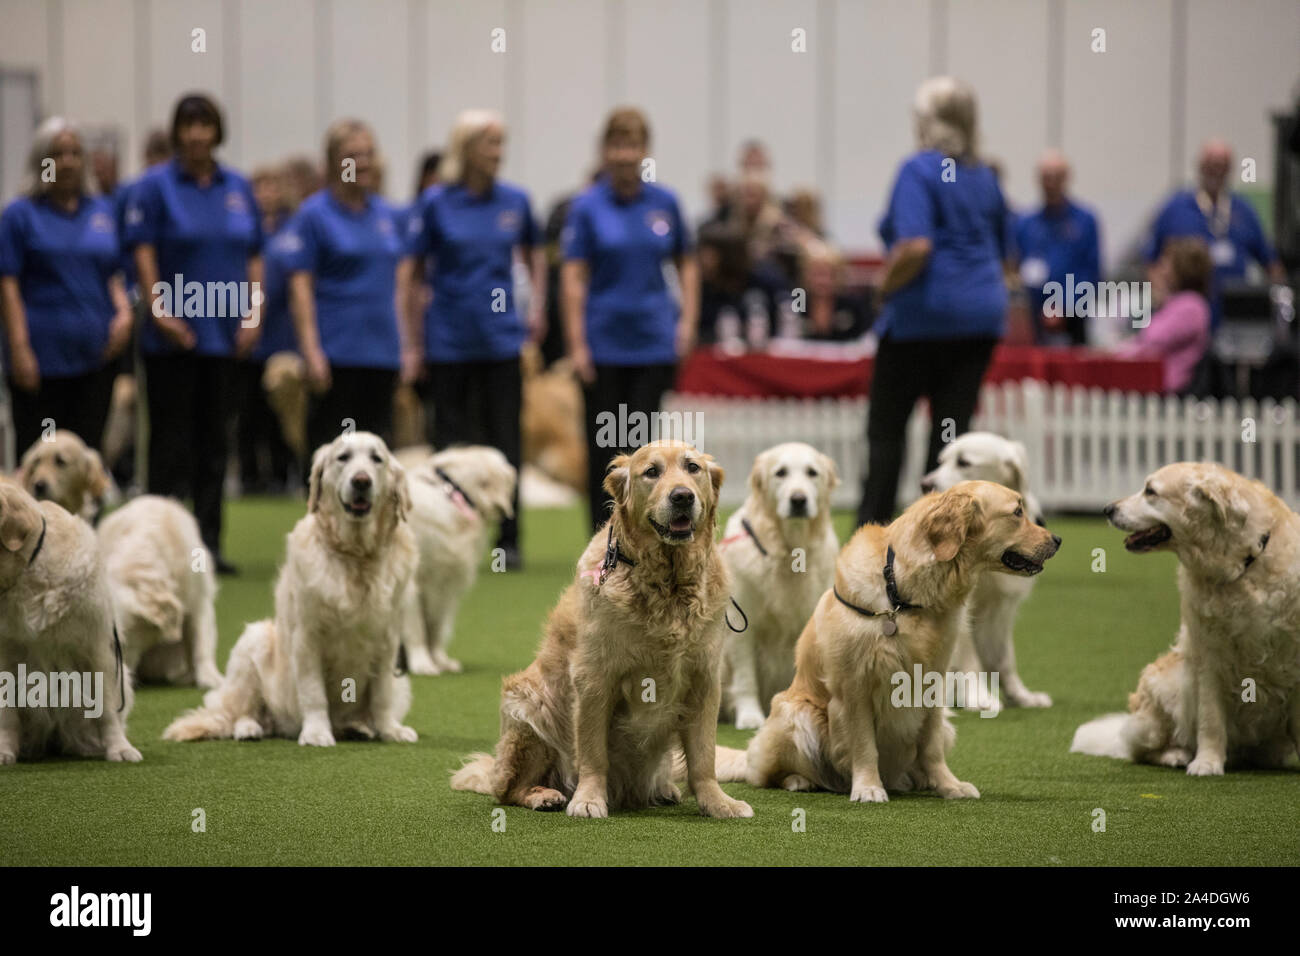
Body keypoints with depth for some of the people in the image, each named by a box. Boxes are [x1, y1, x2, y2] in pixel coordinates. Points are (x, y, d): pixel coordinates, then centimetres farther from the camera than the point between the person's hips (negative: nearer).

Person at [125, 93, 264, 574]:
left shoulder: (238, 188, 9)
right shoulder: (155, 186, -3)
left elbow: (254, 257, 11)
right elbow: (143, 254, -8)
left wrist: (254, 312, 1)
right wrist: (159, 311, -16)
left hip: (225, 333, 4)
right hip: (173, 333, -4)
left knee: (214, 440, 8)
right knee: (171, 439, -2)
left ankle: (209, 540, 12)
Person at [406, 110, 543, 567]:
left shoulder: (515, 201, 2)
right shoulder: (437, 203, -5)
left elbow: (534, 254, 19)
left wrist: (537, 307, 10)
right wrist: (413, 336, -1)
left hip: (501, 337, 2)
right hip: (449, 340, -2)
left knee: (505, 438, 1)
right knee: (450, 438, 5)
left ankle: (508, 539, 7)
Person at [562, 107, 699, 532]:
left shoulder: (664, 203, 4)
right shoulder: (587, 207, -3)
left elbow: (686, 263, 14)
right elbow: (573, 278, -5)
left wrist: (688, 319, 2)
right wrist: (577, 345, -10)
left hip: (653, 341, 1)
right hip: (604, 344, -1)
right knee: (604, 444, 5)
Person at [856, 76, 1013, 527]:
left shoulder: (919, 171, -10)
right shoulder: (984, 177, 12)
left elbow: (915, 247, -23)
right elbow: (1001, 249, 21)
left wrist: (886, 286, -9)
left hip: (925, 313, -6)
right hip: (982, 314, 6)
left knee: (886, 426, 5)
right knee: (952, 426, 4)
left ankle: (871, 529, 5)